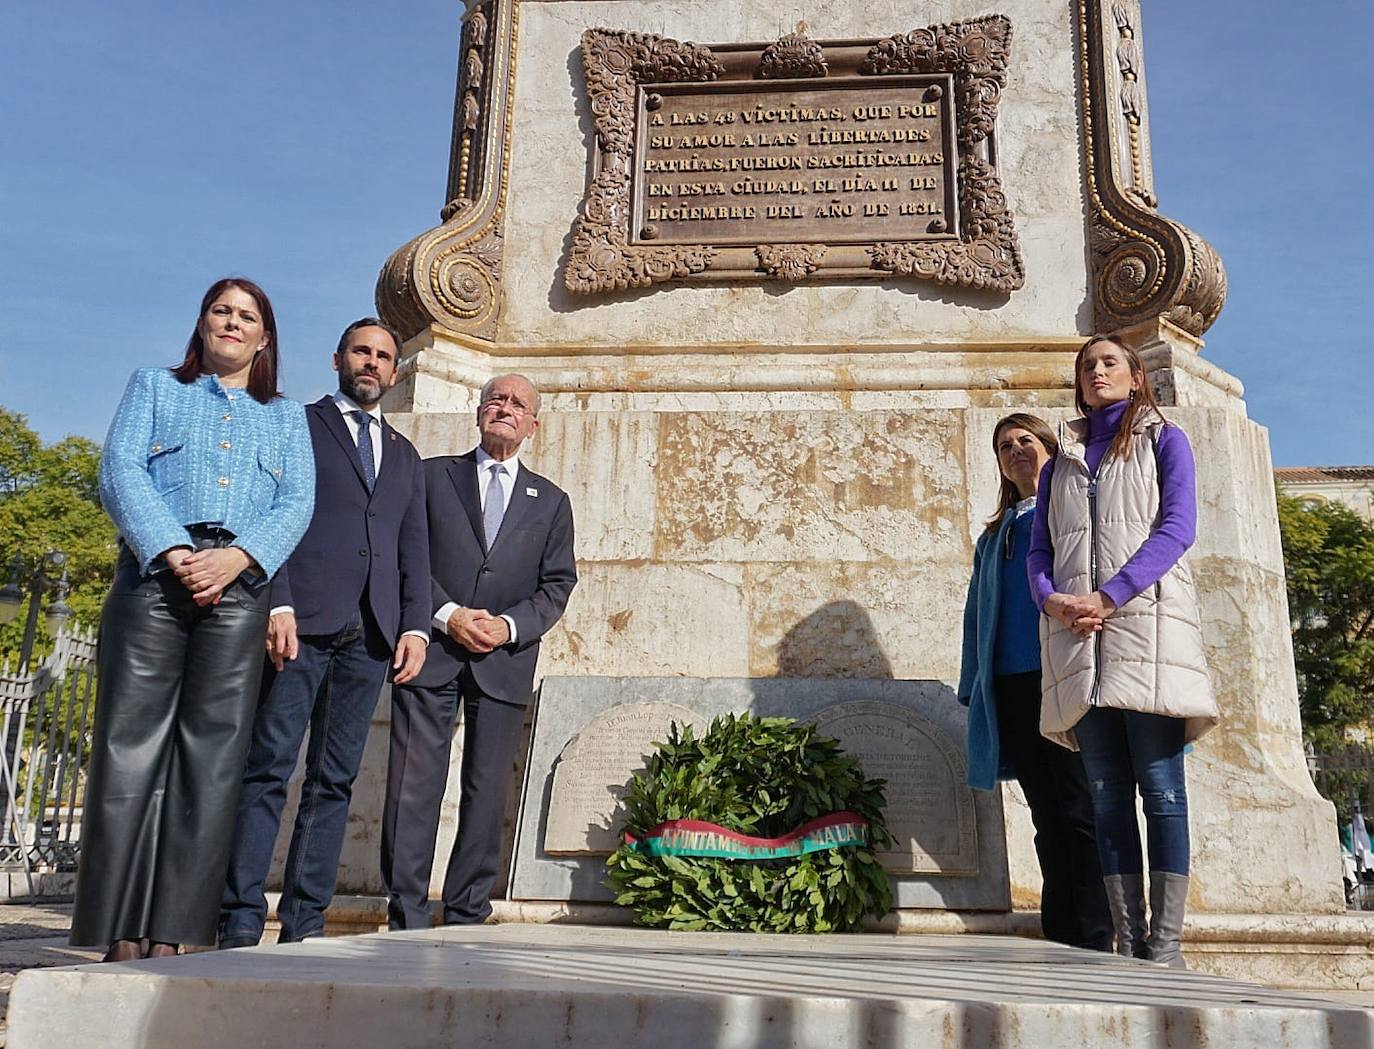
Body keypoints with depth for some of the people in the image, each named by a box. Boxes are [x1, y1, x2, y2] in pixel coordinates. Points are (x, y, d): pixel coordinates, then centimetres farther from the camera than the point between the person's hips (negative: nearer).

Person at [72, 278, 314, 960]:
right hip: (153, 577, 0)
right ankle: (120, 936, -3)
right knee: (130, 746, -6)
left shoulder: (285, 416, 22)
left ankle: (171, 935, -3)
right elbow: (120, 472, 4)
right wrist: (172, 552, -12)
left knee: (212, 757, -5)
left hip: (239, 589, 1)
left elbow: (297, 504, 7)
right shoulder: (155, 387, 20)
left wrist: (238, 558, -12)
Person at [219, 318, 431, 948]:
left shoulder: (404, 456, 24)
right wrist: (277, 604, -13)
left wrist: (415, 626, 5)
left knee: (335, 780, 3)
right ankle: (241, 920, -2)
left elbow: (414, 547, 18)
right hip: (302, 620, -4)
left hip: (370, 634, 4)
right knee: (268, 770, -6)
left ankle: (305, 920, 7)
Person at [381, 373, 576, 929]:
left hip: (504, 660, 2)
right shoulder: (433, 475, 11)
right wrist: (446, 614, -10)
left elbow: (557, 583, 9)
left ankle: (466, 916, 12)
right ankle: (407, 919, 3)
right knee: (414, 784, -4)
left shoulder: (550, 501, 16)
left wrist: (508, 626, -7)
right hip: (431, 649, -1)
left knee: (488, 790, 3)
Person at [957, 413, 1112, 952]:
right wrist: (973, 687, 13)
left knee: (1078, 812, -9)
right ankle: (1061, 946, 8)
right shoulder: (993, 535, 26)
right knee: (1049, 820, 5)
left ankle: (1092, 945, -6)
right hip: (1010, 685, 5)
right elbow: (977, 614, 23)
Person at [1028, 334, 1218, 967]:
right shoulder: (1061, 462, 24)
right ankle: (1127, 947, 2)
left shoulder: (1164, 441, 14)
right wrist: (1051, 599, -8)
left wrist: (1108, 596, -14)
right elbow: (1038, 549, 15)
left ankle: (1164, 947, -5)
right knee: (1108, 795, 0)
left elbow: (1177, 528, -1)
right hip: (1076, 638, 3)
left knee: (1160, 787, -7)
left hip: (1147, 624, -3)